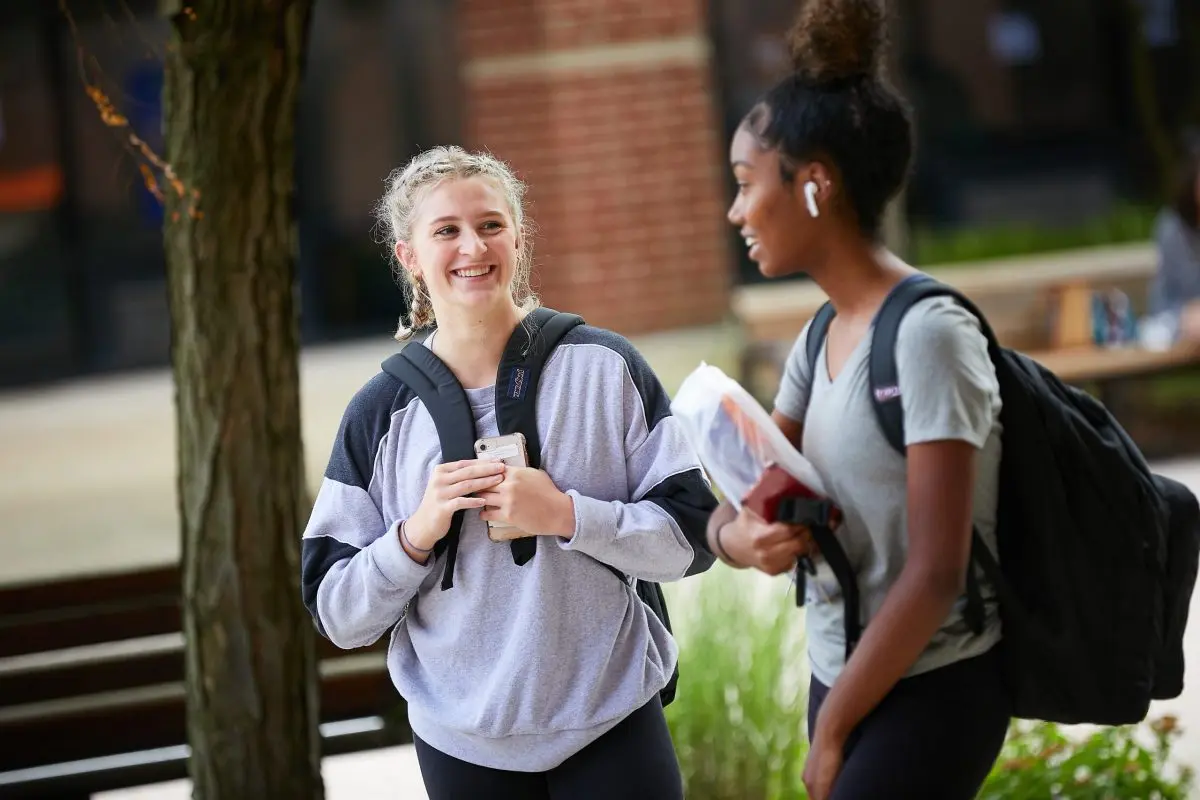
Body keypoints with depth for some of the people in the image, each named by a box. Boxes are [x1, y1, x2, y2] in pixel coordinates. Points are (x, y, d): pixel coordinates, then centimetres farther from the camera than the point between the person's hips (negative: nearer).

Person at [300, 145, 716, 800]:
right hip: (463, 742, 1)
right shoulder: (381, 413, -1)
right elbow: (339, 616, 0)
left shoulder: (603, 366, -4)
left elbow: (691, 538, -5)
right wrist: (418, 532, -16)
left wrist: (566, 515, -18)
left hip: (613, 726, -1)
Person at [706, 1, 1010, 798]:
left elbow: (936, 575, -21)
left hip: (930, 696, -8)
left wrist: (831, 730, -12)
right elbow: (736, 508, 9)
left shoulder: (928, 334, -18)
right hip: (846, 680, 8)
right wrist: (741, 537, -16)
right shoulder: (823, 337, 7)